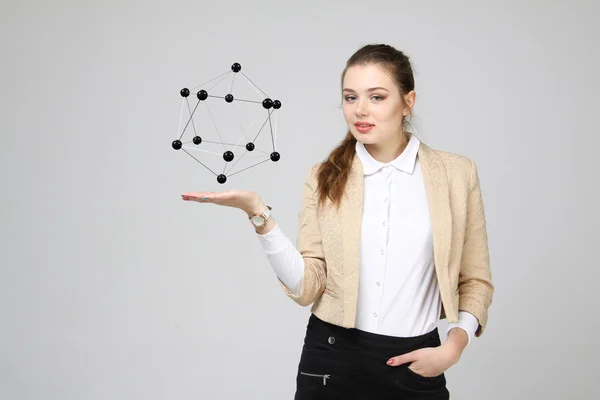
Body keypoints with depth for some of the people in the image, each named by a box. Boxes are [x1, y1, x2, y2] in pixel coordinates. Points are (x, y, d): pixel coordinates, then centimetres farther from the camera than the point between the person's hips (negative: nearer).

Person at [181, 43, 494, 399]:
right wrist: (259, 213, -14)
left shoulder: (455, 172, -2)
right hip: (331, 358, 1)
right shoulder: (326, 178, 1)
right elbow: (307, 286, -5)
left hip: (414, 365, 0)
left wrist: (454, 346, -9)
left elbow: (474, 280, 5)